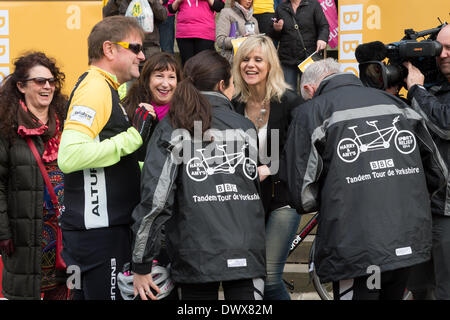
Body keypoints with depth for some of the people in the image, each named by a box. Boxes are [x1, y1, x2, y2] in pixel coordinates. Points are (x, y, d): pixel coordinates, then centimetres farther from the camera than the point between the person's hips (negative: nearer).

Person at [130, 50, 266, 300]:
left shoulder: (171, 129, 0)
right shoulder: (245, 127, 7)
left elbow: (155, 198, -7)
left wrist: (141, 265, -4)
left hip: (195, 257, -1)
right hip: (246, 254, 1)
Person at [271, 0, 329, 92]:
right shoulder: (280, 8, 13)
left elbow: (324, 26, 0)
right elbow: (275, 37, 17)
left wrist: (322, 39, -21)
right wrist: (276, 30, -6)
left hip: (309, 57, -2)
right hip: (287, 59, 2)